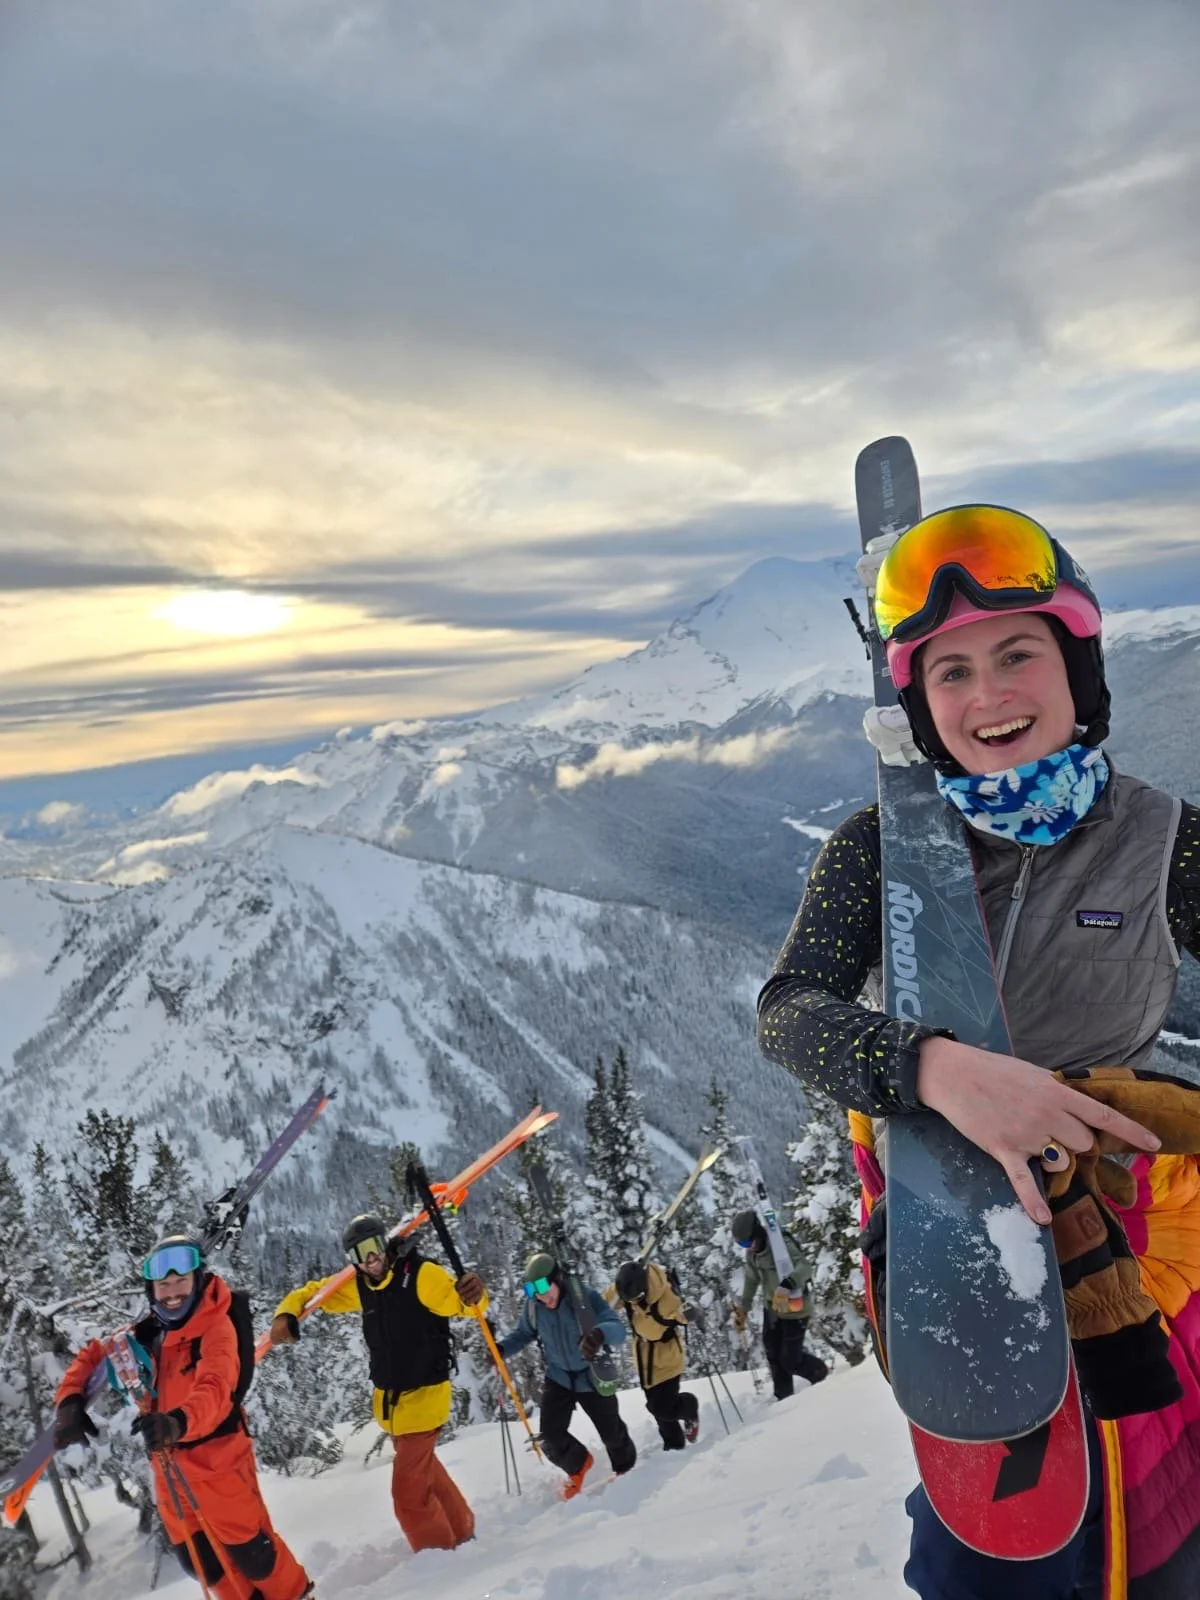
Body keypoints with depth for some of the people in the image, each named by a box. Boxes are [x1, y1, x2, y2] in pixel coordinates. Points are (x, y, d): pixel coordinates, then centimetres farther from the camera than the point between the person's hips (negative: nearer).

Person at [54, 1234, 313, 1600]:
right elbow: (93, 1356, 5)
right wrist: (71, 1402, -13)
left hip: (215, 1458, -7)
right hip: (168, 1463, 7)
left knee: (248, 1550, 5)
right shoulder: (147, 1333, -3)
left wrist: (179, 1422, -56)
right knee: (198, 1559, 20)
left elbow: (214, 1390, -37)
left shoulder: (217, 1327, -23)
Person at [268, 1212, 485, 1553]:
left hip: (423, 1394, -8)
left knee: (409, 1490, -6)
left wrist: (473, 1296, -51)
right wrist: (287, 1314, -12)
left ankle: (441, 1553, 13)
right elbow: (312, 1291, 8)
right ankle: (460, 1530, 42)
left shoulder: (421, 1274, -20)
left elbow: (458, 1302, -27)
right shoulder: (358, 1285, 0)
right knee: (422, 1469, 23)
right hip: (390, 1398, 8)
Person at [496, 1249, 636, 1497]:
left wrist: (600, 1333, -59)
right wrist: (501, 1348, -21)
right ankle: (578, 1464, 29)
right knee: (551, 1436, -5)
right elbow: (523, 1334, -1)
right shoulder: (533, 1306, -17)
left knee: (612, 1433, 12)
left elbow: (618, 1329, -36)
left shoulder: (583, 1295, -29)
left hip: (591, 1376, -3)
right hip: (558, 1378, 3)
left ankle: (626, 1470, 46)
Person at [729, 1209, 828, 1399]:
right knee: (774, 1358, 15)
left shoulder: (782, 1244, -28)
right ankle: (784, 1398, 35)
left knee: (790, 1361, 1)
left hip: (794, 1310, -7)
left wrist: (787, 1285, -58)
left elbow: (805, 1268, -42)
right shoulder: (752, 1252, -4)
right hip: (771, 1309, 7)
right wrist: (742, 1309, 13)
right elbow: (751, 1281, 12)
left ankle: (819, 1371, 30)